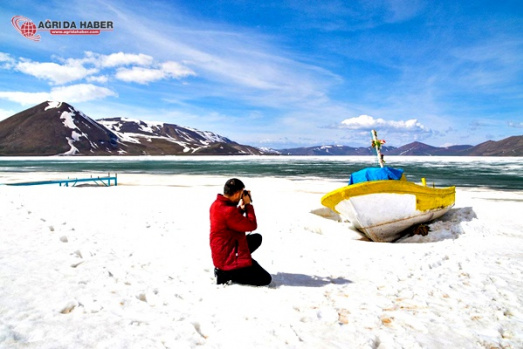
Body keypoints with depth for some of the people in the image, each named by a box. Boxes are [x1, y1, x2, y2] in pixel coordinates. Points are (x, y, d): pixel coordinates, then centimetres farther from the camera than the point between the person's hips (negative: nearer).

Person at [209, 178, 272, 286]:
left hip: (221, 253, 10)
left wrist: (241, 207, 4)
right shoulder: (228, 211, -28)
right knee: (265, 279, -5)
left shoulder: (217, 204, 2)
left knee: (257, 238, 24)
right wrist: (248, 204, -10)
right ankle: (226, 273, -5)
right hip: (229, 259, -10)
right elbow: (251, 226, -21)